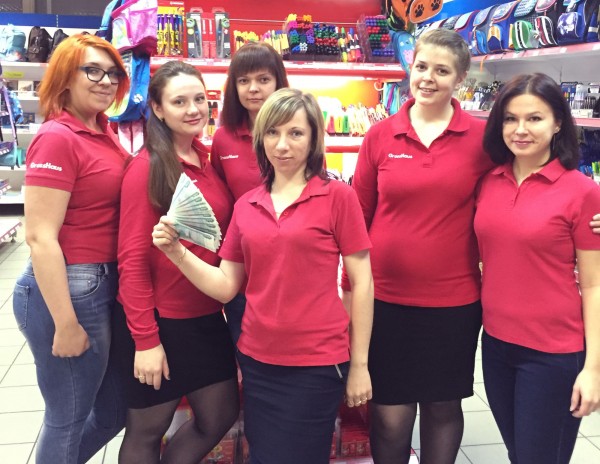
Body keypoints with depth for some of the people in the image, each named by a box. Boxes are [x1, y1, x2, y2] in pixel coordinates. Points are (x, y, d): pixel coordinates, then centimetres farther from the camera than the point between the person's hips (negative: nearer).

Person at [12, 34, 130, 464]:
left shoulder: (104, 133, 9)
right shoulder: (57, 138, -16)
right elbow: (40, 237, -20)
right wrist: (66, 324, -19)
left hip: (104, 287, 9)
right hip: (67, 291, -9)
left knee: (115, 409, 21)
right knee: (69, 419, 10)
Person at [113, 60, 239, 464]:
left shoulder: (208, 159, 4)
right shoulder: (146, 168, -15)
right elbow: (132, 259, -17)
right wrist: (145, 339, -17)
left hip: (207, 316, 7)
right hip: (159, 321, -6)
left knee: (220, 417, 17)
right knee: (147, 430, 12)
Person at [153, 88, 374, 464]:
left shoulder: (337, 196, -6)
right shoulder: (246, 206, 6)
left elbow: (362, 282, -5)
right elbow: (226, 286, 5)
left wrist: (359, 364, -4)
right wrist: (176, 252, -10)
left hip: (317, 362, -4)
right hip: (257, 360, 4)